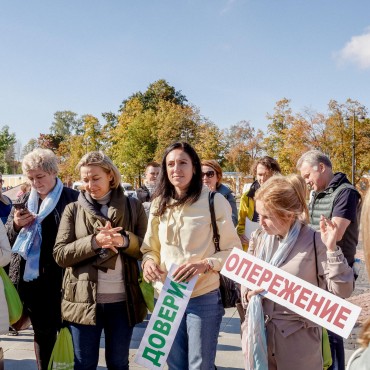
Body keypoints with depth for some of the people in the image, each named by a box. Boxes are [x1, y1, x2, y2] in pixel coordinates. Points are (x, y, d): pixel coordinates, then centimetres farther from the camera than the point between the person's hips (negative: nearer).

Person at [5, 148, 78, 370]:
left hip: (59, 278, -5)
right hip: (28, 277, 5)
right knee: (42, 332, 15)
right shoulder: (25, 200, 12)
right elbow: (6, 239, 14)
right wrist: (16, 225, -7)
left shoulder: (71, 198, -5)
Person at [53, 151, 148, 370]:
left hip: (123, 301, 0)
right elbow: (60, 254, -4)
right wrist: (94, 241, -19)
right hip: (84, 300, 0)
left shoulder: (133, 206, 3)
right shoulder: (73, 210, 3)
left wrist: (124, 240, -20)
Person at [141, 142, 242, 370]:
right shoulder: (159, 204, 5)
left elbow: (233, 250, -6)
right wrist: (149, 261, -9)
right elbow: (151, 248, 14)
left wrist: (204, 264, -22)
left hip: (204, 299, -4)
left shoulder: (214, 201, -9)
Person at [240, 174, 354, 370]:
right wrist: (248, 293, -8)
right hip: (259, 333, 4)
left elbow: (342, 290, -14)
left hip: (298, 337, -4)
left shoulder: (314, 242, -11)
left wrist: (331, 249, -22)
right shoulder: (258, 238, 2)